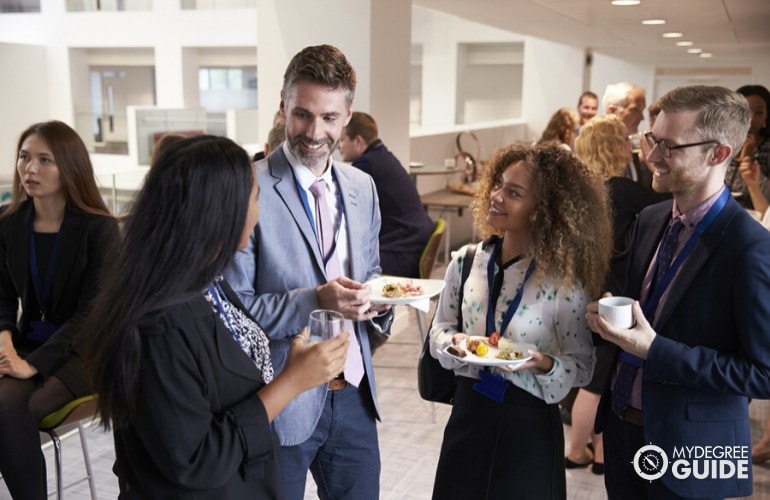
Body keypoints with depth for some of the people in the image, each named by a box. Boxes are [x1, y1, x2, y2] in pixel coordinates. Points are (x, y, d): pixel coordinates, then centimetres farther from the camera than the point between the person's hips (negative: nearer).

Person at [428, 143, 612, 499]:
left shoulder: (563, 280, -14)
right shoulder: (466, 262, -4)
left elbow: (583, 366, -7)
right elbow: (439, 330, 6)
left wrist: (544, 364, -25)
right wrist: (455, 343, -14)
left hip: (529, 425, -3)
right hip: (468, 412, 4)